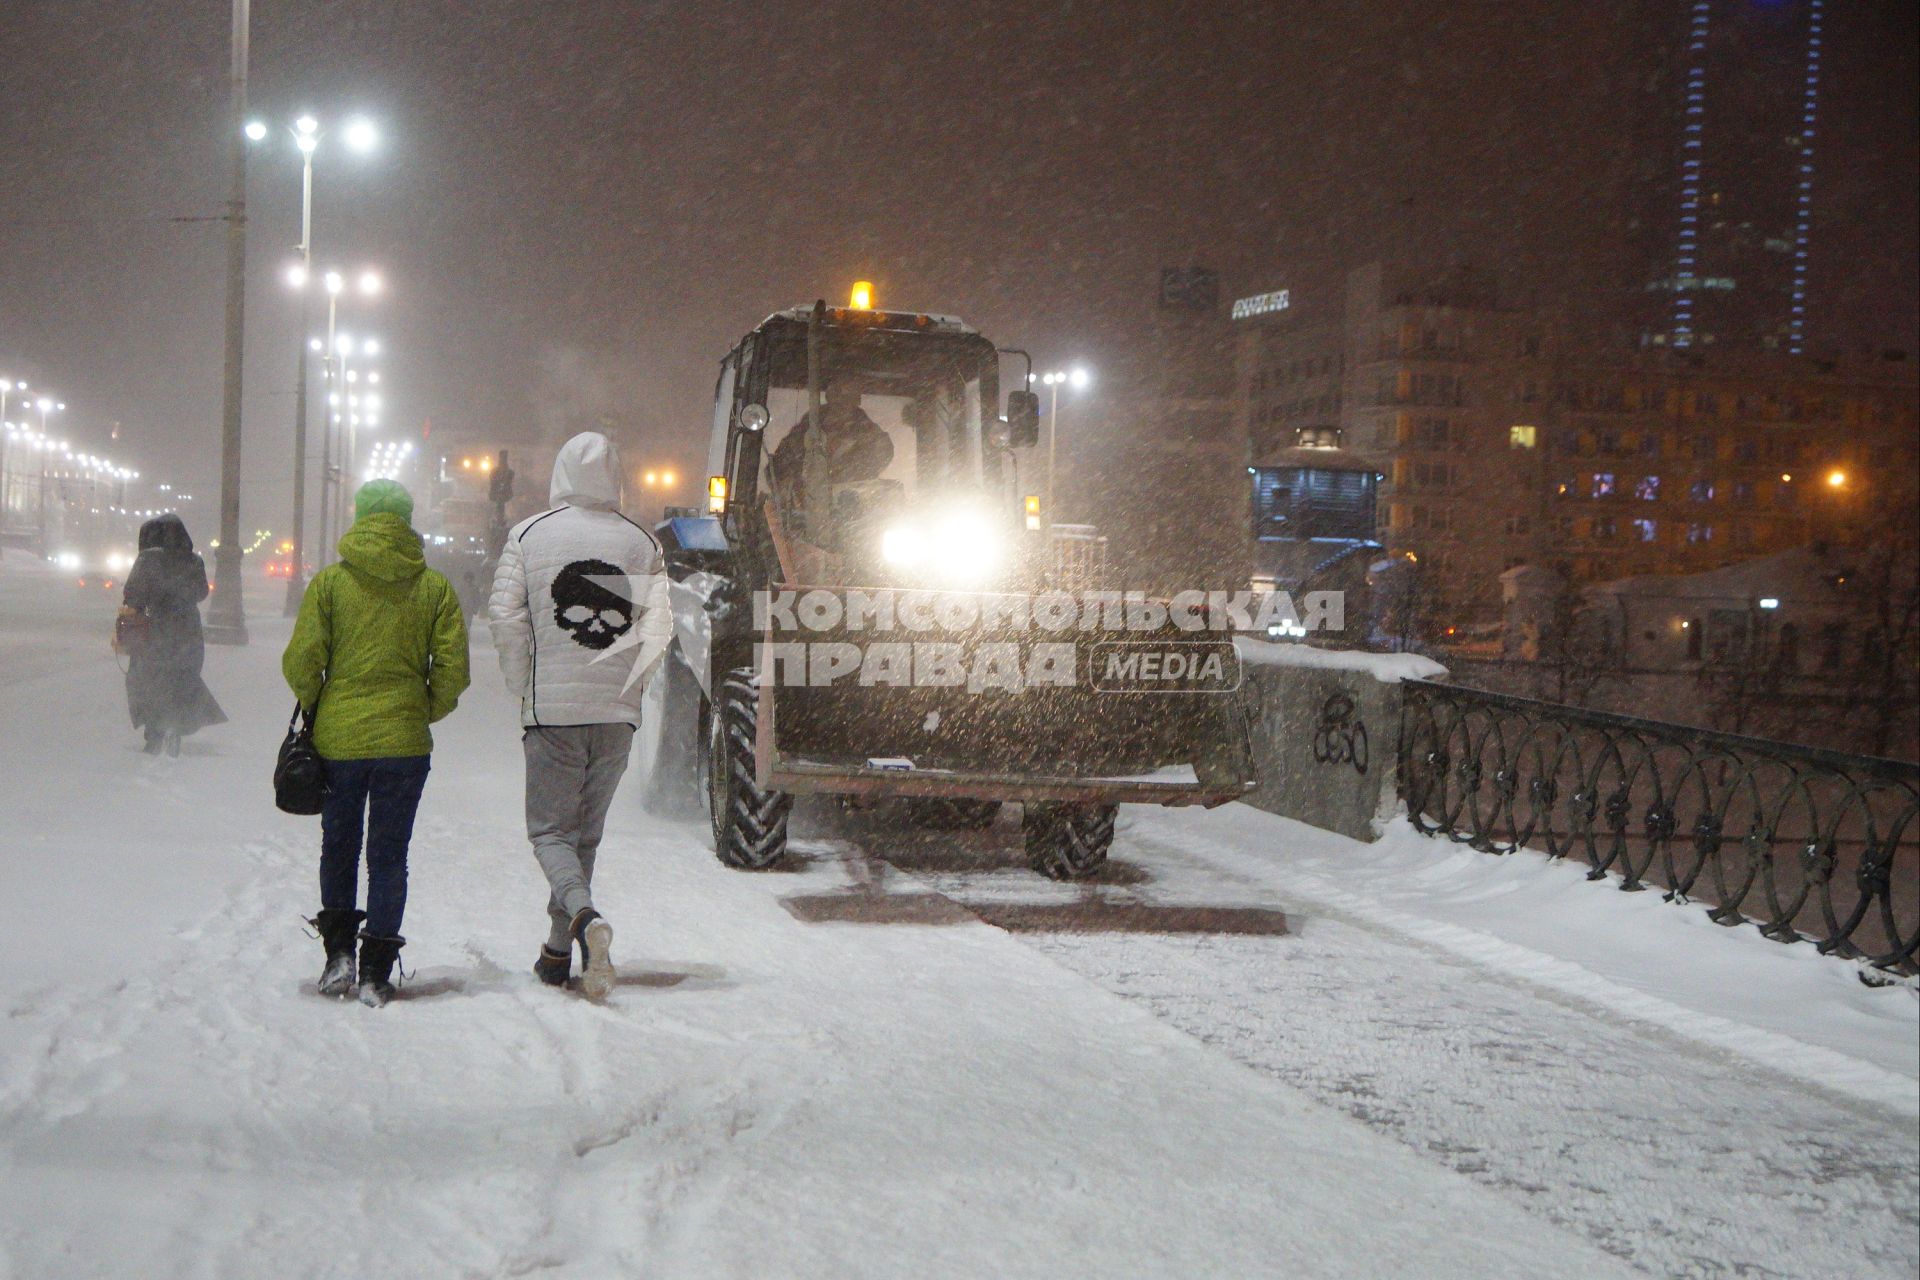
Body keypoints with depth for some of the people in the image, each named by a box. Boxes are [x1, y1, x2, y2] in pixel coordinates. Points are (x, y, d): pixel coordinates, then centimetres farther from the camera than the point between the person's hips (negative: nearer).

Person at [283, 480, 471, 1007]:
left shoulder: (329, 581, -2)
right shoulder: (435, 587, 0)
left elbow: (300, 662, -6)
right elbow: (452, 671, -3)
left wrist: (317, 708, 13)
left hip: (337, 739, 0)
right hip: (404, 742, 0)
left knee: (338, 848, 18)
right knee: (388, 855, 7)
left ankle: (339, 953, 11)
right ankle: (376, 974, 6)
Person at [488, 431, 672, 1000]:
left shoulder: (528, 536, -2)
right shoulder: (643, 543, 3)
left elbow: (505, 616, -6)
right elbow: (659, 627, -1)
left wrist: (523, 690, 5)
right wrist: (627, 685, 10)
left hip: (551, 710, -2)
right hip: (618, 714, 2)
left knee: (550, 830, 5)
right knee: (586, 832, 14)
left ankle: (584, 916, -22)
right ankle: (558, 952, 20)